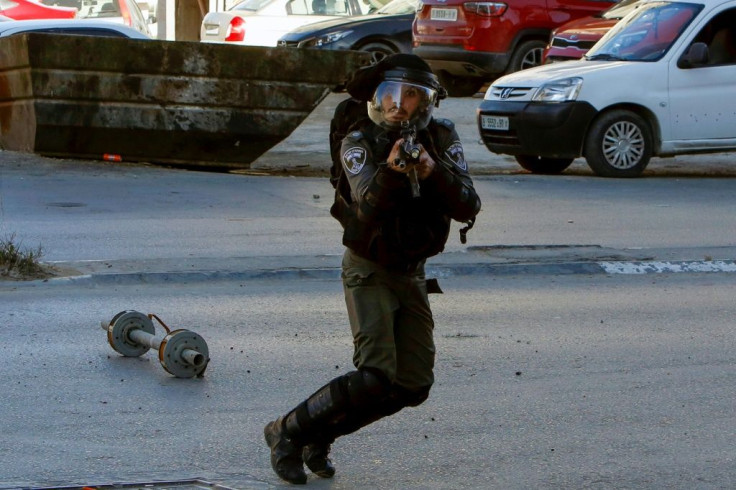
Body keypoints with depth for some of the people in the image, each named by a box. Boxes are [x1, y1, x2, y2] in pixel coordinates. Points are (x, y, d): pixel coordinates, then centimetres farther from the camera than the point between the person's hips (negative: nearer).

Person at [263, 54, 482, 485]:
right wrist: (391, 171, -50)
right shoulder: (360, 141, -15)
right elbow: (369, 205, -31)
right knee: (376, 377, -21)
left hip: (412, 275, 5)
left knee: (414, 387, 0)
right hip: (369, 271, -5)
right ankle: (288, 432, -5)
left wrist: (433, 172, -33)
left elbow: (468, 208, -15)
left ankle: (319, 436, 16)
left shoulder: (443, 139, -5)